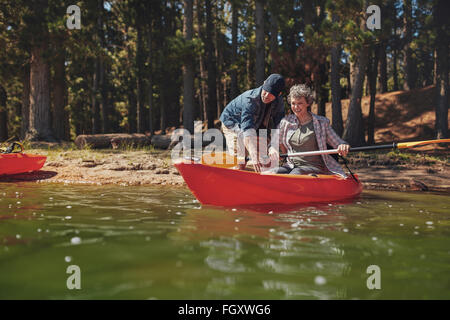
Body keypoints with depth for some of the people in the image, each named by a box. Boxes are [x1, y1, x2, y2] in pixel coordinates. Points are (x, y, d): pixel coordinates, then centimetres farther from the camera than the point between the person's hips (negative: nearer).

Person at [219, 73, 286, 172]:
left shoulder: (279, 102, -19)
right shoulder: (250, 99, -39)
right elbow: (248, 130, -49)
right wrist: (254, 157, -59)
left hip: (256, 125, 6)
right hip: (232, 123, -6)